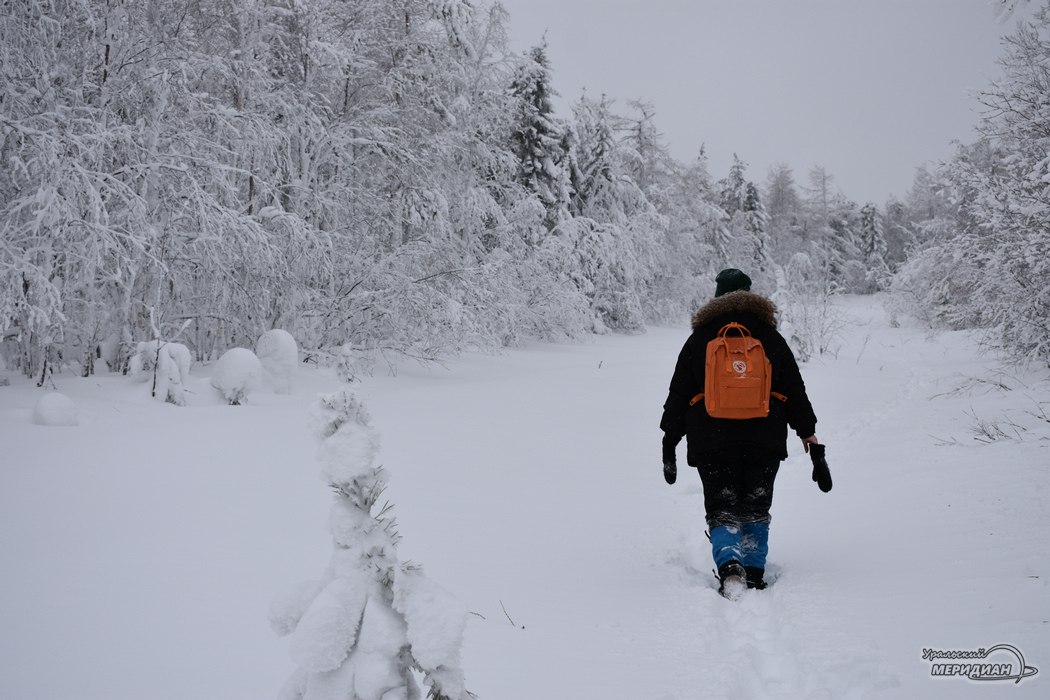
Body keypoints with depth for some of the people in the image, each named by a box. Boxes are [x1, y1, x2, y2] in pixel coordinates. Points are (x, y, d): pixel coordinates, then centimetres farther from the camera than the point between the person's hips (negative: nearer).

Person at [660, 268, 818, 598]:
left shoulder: (699, 339, 4)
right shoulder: (770, 336, 7)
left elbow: (678, 394, 5)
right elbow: (795, 388, 10)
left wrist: (670, 439, 10)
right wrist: (807, 430, 17)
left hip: (711, 442, -1)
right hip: (765, 440, 1)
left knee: (723, 512, 2)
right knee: (755, 510, 15)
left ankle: (730, 567, -22)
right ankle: (754, 574, 7)